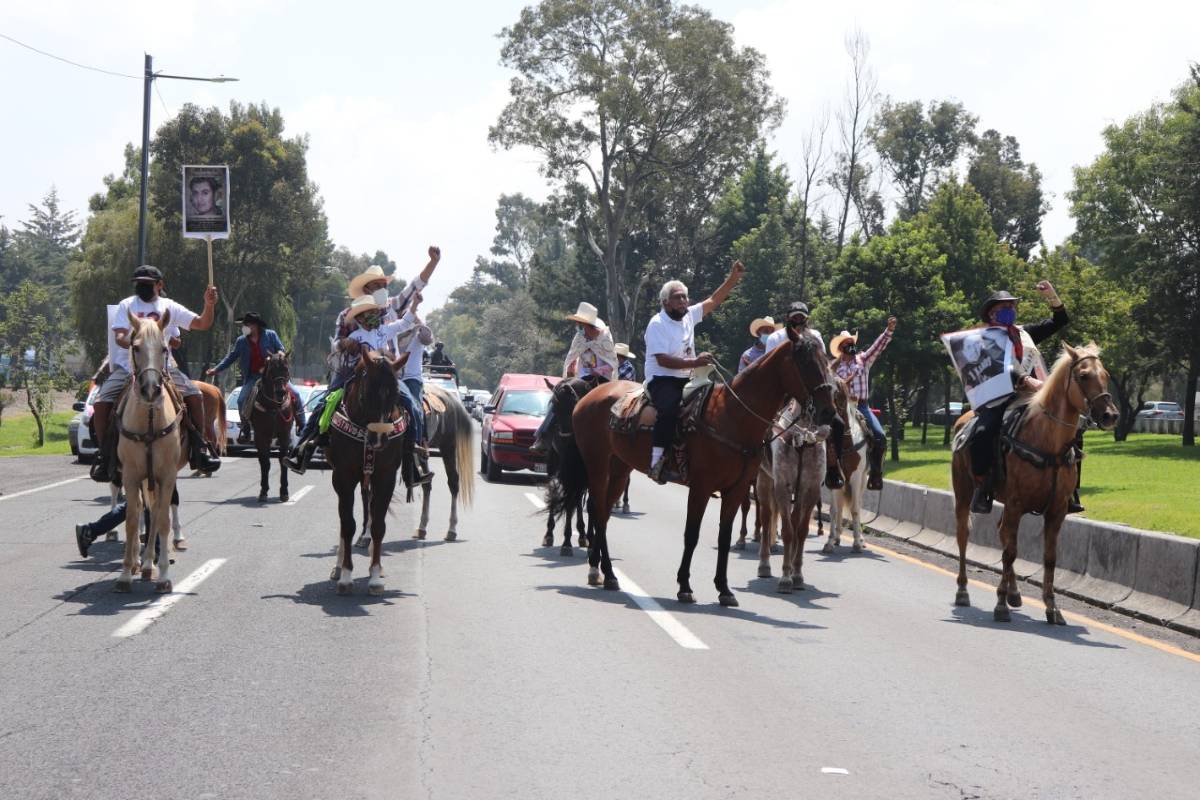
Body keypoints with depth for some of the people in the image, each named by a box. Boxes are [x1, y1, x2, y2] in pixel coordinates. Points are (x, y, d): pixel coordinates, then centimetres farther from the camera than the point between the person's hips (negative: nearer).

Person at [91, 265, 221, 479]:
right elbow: (119, 337, -6)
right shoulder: (127, 305, 6)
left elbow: (202, 324, 6)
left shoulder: (170, 307, 9)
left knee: (194, 395, -20)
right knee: (101, 402, -21)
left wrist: (209, 305, -14)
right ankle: (104, 454, -6)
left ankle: (199, 447, -8)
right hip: (128, 365, -1)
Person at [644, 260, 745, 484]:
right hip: (661, 380, -9)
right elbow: (663, 360, -19)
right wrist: (695, 362, -25)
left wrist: (733, 279, -1)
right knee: (670, 407, -36)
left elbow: (714, 300, 12)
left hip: (685, 380, 9)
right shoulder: (657, 324, -11)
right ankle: (657, 460, -39)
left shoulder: (689, 315, 10)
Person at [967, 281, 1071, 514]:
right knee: (983, 433, -32)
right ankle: (981, 488, -19)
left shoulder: (1025, 333, 24)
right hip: (1001, 399, -5)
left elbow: (1059, 321, 25)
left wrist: (1051, 296, 9)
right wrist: (1026, 381, -28)